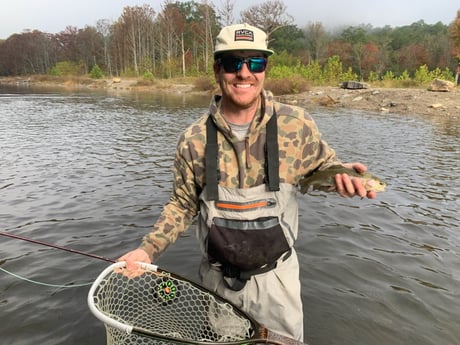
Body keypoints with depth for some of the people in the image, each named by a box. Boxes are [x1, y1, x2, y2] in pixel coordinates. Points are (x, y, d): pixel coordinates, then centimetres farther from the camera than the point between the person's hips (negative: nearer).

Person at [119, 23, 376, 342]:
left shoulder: (296, 125, -14)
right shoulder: (194, 139, -11)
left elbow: (323, 167, 2)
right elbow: (183, 205, 1)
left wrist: (342, 175, -21)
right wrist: (148, 249, -8)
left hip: (275, 276, -1)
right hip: (217, 277, 2)